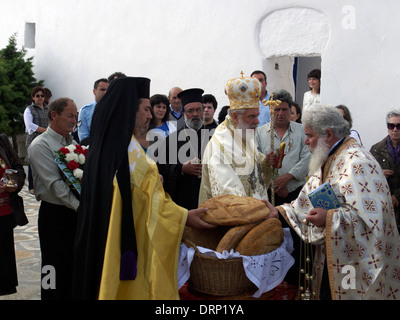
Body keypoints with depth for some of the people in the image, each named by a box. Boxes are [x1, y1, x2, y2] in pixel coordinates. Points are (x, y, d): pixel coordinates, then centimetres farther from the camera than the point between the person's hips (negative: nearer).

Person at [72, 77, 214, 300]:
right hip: (127, 240, -9)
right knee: (130, 288, 2)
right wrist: (184, 216, -15)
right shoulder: (128, 146, -20)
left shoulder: (105, 140, 10)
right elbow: (147, 197, -19)